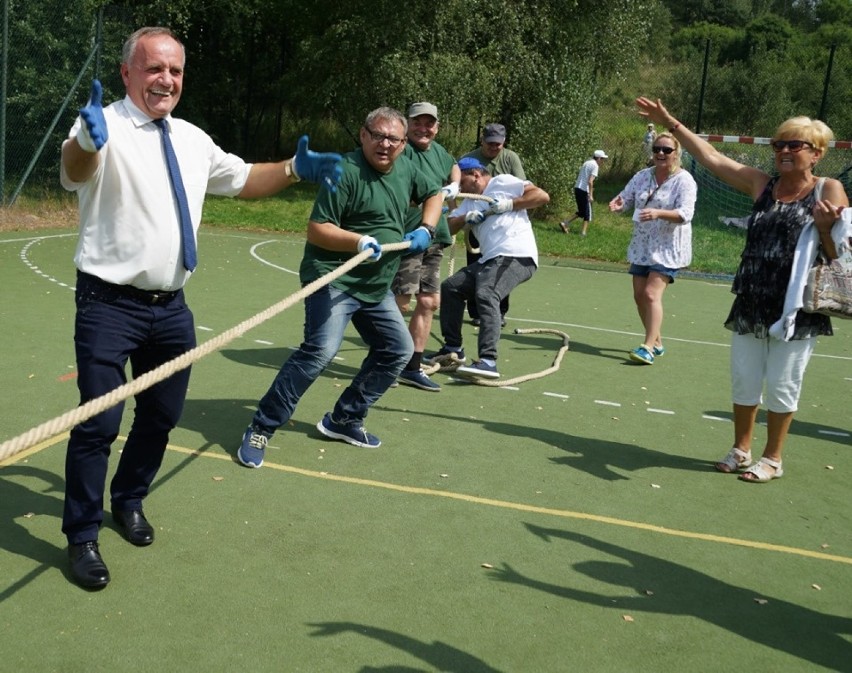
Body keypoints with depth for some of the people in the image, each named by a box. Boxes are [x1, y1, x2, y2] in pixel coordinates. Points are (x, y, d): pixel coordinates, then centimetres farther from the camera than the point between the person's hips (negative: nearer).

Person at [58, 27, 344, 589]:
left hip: (170, 306, 7)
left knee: (163, 413, 16)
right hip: (109, 305, -7)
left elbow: (241, 180, 22)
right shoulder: (107, 128, -11)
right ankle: (82, 536, 13)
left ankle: (129, 500, 40)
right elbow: (74, 172, -32)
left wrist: (295, 168, 4)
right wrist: (88, 142, -57)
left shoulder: (192, 140, 10)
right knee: (100, 421, -6)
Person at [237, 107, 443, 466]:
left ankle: (345, 420, 23)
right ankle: (261, 428, -14)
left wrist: (426, 229, 10)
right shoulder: (346, 171, -15)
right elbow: (316, 230, -18)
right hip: (334, 279, -9)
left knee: (398, 349, 11)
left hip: (376, 287, 9)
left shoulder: (405, 169, 8)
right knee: (321, 349, -24)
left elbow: (434, 192, 27)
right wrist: (360, 241, -32)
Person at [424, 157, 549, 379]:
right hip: (489, 259, 9)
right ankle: (453, 348, 18)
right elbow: (449, 227, 14)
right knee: (450, 287, 9)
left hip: (517, 256, -9)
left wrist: (507, 204, -10)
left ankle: (488, 361, -37)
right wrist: (467, 217, -5)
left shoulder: (502, 182, 3)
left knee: (486, 295, -29)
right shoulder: (470, 202, 24)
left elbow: (542, 196, -5)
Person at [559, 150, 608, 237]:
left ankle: (565, 223, 9)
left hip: (577, 188, 8)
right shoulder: (595, 166, -10)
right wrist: (591, 195, -19)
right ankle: (584, 232, 3)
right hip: (584, 190, -8)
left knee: (581, 211, 18)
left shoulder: (586, 163, 15)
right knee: (587, 212, 5)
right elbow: (590, 181, -20)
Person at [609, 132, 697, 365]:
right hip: (642, 247, 7)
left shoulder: (684, 180, -10)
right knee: (639, 296, 8)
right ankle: (656, 342, 23)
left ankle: (649, 347, -18)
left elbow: (685, 214, -20)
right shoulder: (643, 176, 8)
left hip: (668, 249, -7)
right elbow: (626, 197, 9)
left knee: (651, 294, -18)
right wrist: (619, 203, -16)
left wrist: (658, 213, -36)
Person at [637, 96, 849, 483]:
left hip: (796, 310, -4)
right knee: (743, 382, 12)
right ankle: (740, 449, 30)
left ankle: (773, 458, 23)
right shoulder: (761, 185, 6)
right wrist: (671, 124, 1)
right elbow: (711, 157, 5)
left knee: (781, 386, 6)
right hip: (751, 306, 4)